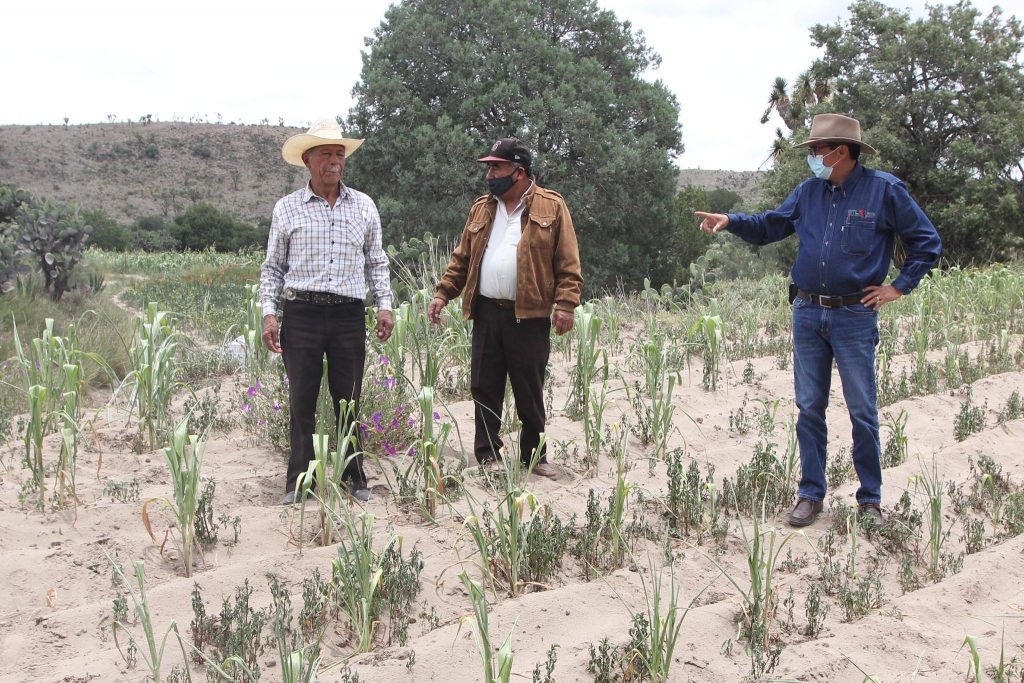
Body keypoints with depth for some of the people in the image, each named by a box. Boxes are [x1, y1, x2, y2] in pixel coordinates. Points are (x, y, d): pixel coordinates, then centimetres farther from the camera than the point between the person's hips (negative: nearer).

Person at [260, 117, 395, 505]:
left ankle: (354, 477, 18)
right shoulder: (287, 209, 5)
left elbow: (376, 262, 16)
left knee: (349, 400, 7)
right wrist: (268, 312, -1)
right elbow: (273, 267, 9)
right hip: (301, 313, -1)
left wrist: (384, 305, 5)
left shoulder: (364, 207, 10)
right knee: (301, 402, 2)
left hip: (349, 314, 1)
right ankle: (299, 481, 11)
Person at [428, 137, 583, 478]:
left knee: (530, 392, 5)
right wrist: (443, 293, 6)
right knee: (485, 387, 6)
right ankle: (488, 454, 17)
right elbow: (462, 258, 16)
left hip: (529, 315, -4)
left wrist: (565, 304, -14)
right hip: (486, 312, 4)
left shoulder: (551, 207, 0)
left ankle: (533, 455, 19)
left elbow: (568, 262, -5)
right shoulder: (481, 208, 14)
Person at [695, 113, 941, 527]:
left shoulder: (884, 190, -4)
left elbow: (927, 243, 2)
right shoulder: (808, 192, 8)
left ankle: (870, 500, 14)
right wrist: (730, 221, 1)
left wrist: (899, 287, -2)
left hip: (855, 318, -4)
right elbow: (769, 226, 17)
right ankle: (810, 495, 17)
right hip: (807, 314, 4)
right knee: (809, 409, 8)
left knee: (863, 412, 2)